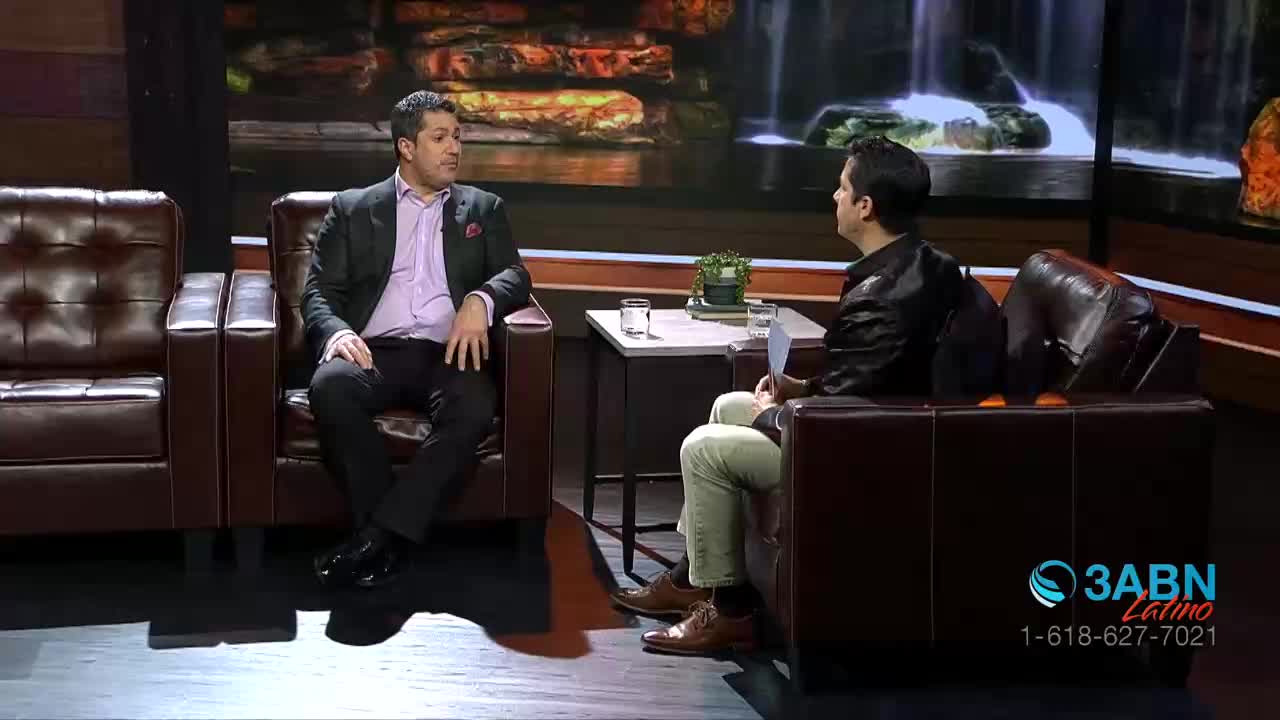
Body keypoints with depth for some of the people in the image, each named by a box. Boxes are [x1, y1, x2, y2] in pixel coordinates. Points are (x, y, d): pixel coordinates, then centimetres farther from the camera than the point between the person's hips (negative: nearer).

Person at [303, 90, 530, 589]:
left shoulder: (483, 208, 22)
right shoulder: (352, 208, 18)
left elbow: (515, 275, 10)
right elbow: (319, 290, 10)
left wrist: (480, 300, -14)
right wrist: (337, 333, -14)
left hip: (447, 354, 0)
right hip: (376, 351, 0)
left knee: (474, 407, -35)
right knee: (329, 386, -35)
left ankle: (377, 537, -31)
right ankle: (387, 539, -27)